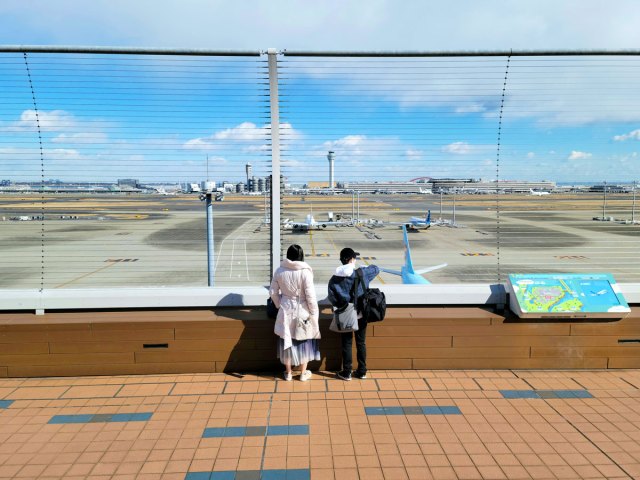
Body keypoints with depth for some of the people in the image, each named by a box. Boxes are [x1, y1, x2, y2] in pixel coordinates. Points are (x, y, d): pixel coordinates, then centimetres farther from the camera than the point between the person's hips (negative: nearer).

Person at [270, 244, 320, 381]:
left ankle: (288, 373, 27)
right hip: (302, 311, -2)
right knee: (304, 342, 14)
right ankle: (303, 373, 24)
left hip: (286, 311, 3)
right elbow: (310, 296, -16)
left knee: (287, 341, 16)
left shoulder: (279, 271, -6)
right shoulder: (305, 272, -17)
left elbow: (273, 292, 1)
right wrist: (314, 314, -5)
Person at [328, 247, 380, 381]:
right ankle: (362, 371, 25)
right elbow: (376, 269, 6)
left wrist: (342, 306, 7)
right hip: (361, 315, 1)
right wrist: (365, 267, 23)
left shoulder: (335, 279, -11)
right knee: (361, 343, 15)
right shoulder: (362, 273, -12)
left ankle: (347, 372, 20)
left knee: (347, 344, 12)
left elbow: (332, 298, -9)